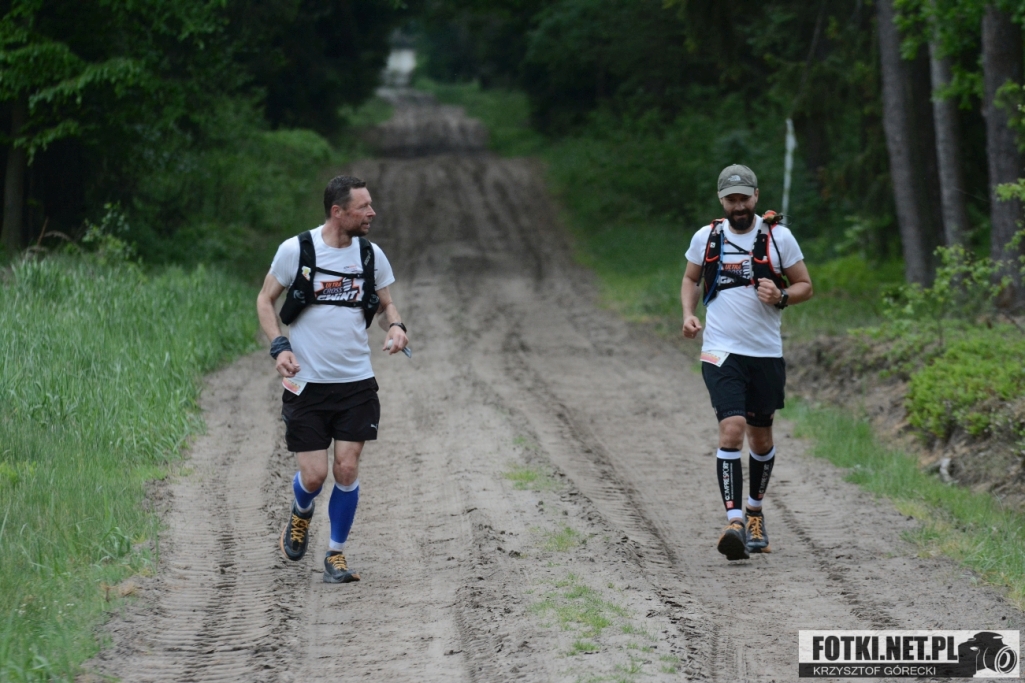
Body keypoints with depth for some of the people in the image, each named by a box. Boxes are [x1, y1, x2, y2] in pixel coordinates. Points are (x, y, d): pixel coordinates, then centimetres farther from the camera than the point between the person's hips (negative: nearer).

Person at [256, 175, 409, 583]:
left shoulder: (371, 255, 2)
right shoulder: (296, 250, -8)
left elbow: (386, 304, 15)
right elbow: (265, 300, 3)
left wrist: (395, 326, -8)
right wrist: (279, 346, -12)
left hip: (356, 382, 2)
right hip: (306, 383, -2)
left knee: (346, 469, -6)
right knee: (314, 476, -4)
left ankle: (336, 554, 12)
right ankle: (300, 515, 32)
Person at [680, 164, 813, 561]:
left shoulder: (778, 237, -1)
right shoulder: (706, 237, 3)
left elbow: (805, 286, 6)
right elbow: (691, 279, 19)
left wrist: (781, 297, -15)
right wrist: (688, 314, 0)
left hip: (766, 353, 1)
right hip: (721, 353, -1)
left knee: (760, 436, 13)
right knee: (731, 429, -18)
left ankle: (755, 513, 36)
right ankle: (734, 522, -23)